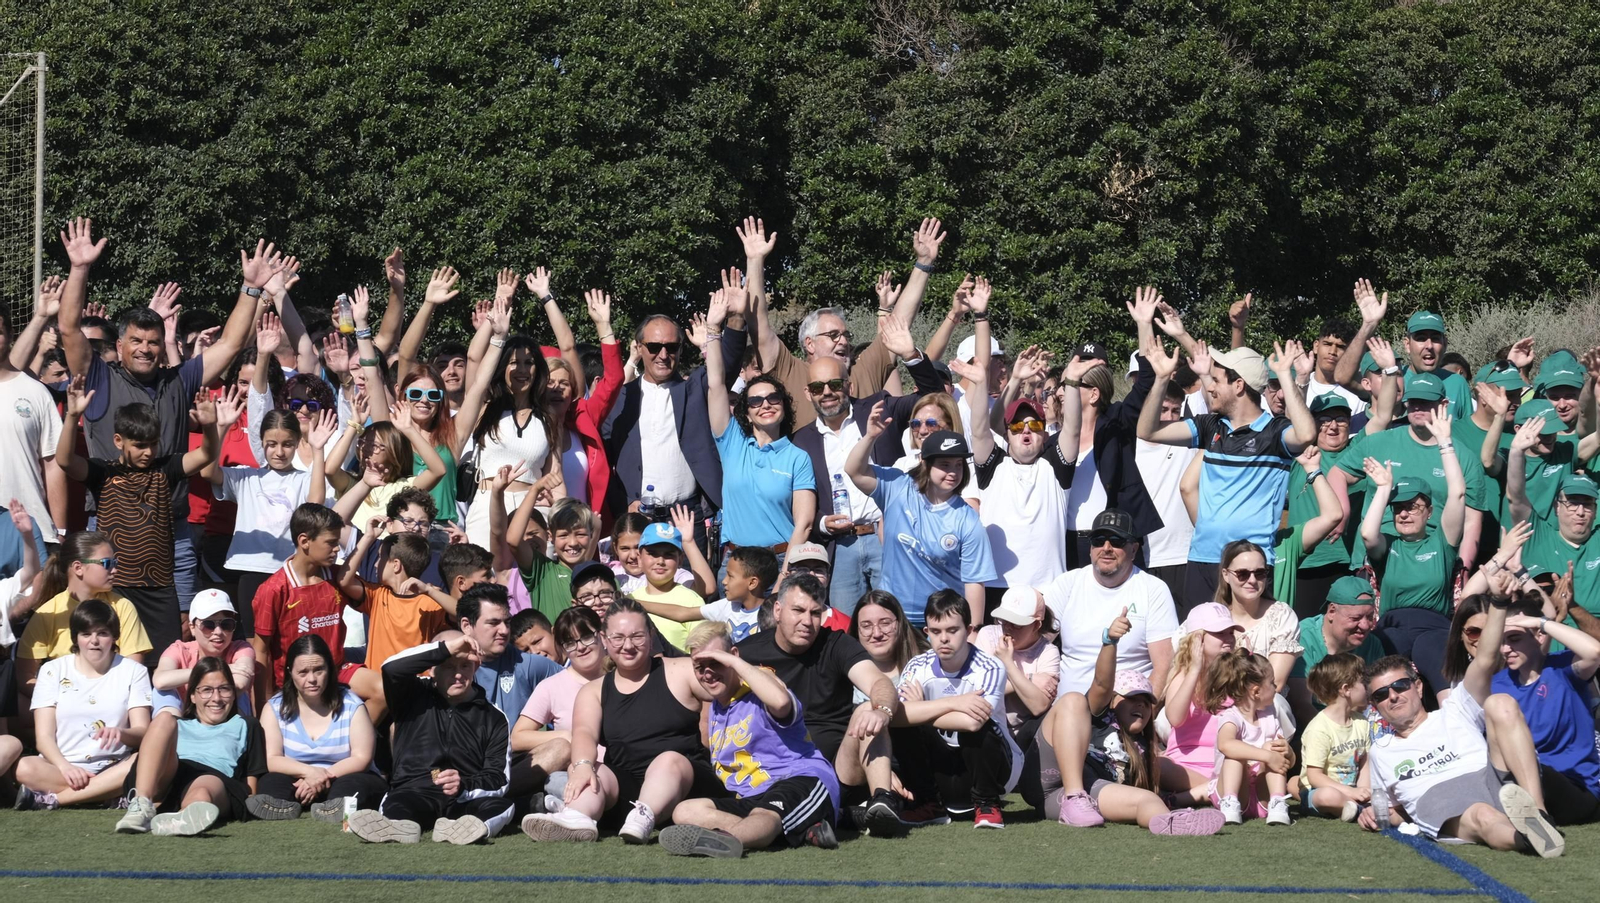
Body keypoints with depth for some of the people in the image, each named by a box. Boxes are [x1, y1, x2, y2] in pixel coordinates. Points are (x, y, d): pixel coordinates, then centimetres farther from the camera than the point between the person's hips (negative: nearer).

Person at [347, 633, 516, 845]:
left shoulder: (493, 718, 14)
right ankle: (402, 826, -69)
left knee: (503, 805, -32)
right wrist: (446, 648, -13)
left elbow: (499, 779, 4)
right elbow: (391, 668, -9)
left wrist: (465, 785, -19)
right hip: (413, 793, 0)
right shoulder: (413, 696, 14)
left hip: (465, 802, 1)